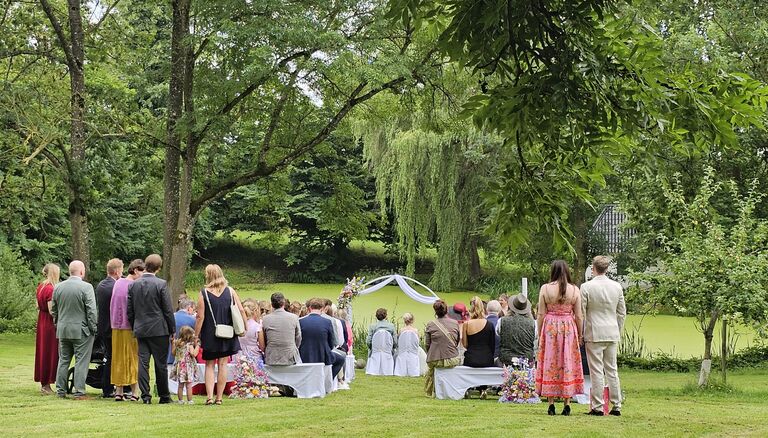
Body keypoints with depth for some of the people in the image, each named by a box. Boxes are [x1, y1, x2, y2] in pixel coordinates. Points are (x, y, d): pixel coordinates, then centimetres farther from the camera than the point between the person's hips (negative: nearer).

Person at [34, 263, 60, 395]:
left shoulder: (40, 287, 9)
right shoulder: (50, 289, -19)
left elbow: (37, 305, 16)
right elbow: (52, 311, -21)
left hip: (41, 322, 9)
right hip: (50, 323, -9)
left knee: (43, 352, 14)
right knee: (50, 353, -2)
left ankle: (43, 383, 21)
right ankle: (46, 385, 1)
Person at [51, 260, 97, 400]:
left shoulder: (58, 287, 6)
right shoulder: (86, 287, -13)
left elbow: (54, 310, 13)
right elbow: (91, 311, -13)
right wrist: (93, 328, -5)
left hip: (62, 330, 5)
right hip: (81, 330, -5)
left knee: (63, 360, 13)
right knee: (81, 361, -2)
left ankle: (60, 391, 15)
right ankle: (79, 392, -4)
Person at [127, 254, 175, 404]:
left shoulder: (133, 285, 4)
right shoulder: (161, 284, -9)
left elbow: (129, 310, 9)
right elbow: (168, 310, -7)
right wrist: (172, 330, 1)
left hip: (140, 330, 4)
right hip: (159, 330, -4)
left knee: (143, 363, 3)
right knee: (161, 364, 4)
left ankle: (145, 396, 0)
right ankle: (164, 396, 11)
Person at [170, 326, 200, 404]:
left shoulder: (177, 344, 4)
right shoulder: (189, 345, -13)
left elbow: (173, 353, 14)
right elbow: (194, 354, -22)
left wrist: (173, 344, 20)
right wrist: (197, 345, -14)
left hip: (179, 366, 5)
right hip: (188, 367, -5)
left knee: (180, 385, 11)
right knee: (189, 385, 0)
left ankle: (180, 400, 13)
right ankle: (189, 400, 0)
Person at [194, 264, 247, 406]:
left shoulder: (204, 293, -9)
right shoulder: (230, 291, -1)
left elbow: (200, 317, -10)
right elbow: (241, 311, -2)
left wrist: (196, 336, -3)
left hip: (210, 335, -2)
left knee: (209, 365, 8)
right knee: (223, 364, 8)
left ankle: (209, 397, -5)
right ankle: (219, 397, 8)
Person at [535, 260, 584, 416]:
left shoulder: (545, 289, -4)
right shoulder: (574, 290, -1)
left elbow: (541, 314, -2)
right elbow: (578, 316, 0)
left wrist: (540, 334, 6)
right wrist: (580, 335, 10)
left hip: (549, 328, -1)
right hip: (569, 328, 1)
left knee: (550, 363, 5)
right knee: (568, 362, 7)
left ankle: (551, 404, 3)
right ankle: (567, 404, 5)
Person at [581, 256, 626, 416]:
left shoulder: (586, 287, -10)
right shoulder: (617, 286, 4)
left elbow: (581, 313, -7)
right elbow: (622, 312, 10)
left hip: (594, 335, -4)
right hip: (612, 334, 4)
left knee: (596, 371, -1)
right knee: (612, 370, 11)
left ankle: (597, 407, 0)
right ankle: (616, 406, 13)